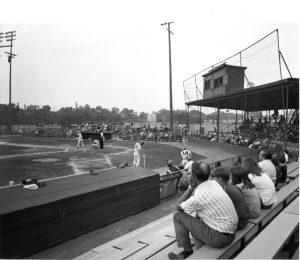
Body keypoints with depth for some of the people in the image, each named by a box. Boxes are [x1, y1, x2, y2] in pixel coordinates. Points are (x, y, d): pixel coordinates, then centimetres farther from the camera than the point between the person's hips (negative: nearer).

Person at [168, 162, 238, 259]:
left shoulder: (198, 197, -25)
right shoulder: (214, 183, -2)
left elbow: (178, 207, -5)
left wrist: (191, 187, -5)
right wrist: (194, 187, 1)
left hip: (220, 238, -8)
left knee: (178, 216, -3)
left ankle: (187, 251, 14)